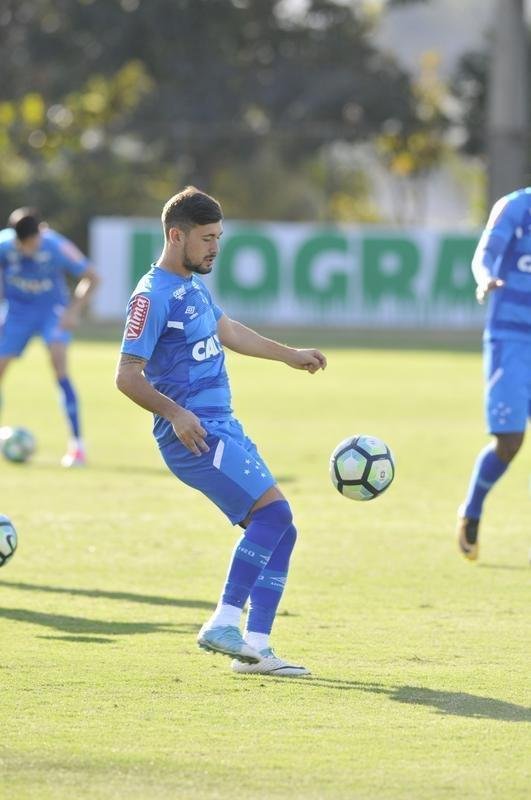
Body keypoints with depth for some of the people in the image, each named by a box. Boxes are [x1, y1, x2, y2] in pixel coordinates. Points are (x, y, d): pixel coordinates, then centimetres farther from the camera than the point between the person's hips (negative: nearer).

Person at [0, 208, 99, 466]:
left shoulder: (57, 247, -24)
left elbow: (90, 277, -10)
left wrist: (74, 310, -18)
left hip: (51, 310, -3)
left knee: (58, 362, -22)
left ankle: (76, 442, -20)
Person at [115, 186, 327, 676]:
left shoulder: (194, 285, 16)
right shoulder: (153, 297, -13)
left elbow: (227, 331, 34)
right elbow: (127, 376, -17)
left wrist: (290, 356, 41)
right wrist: (174, 413, -29)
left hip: (223, 428, 10)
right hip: (193, 434, -10)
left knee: (279, 531, 5)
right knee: (273, 510, -20)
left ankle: (256, 648, 7)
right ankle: (223, 624, -19)